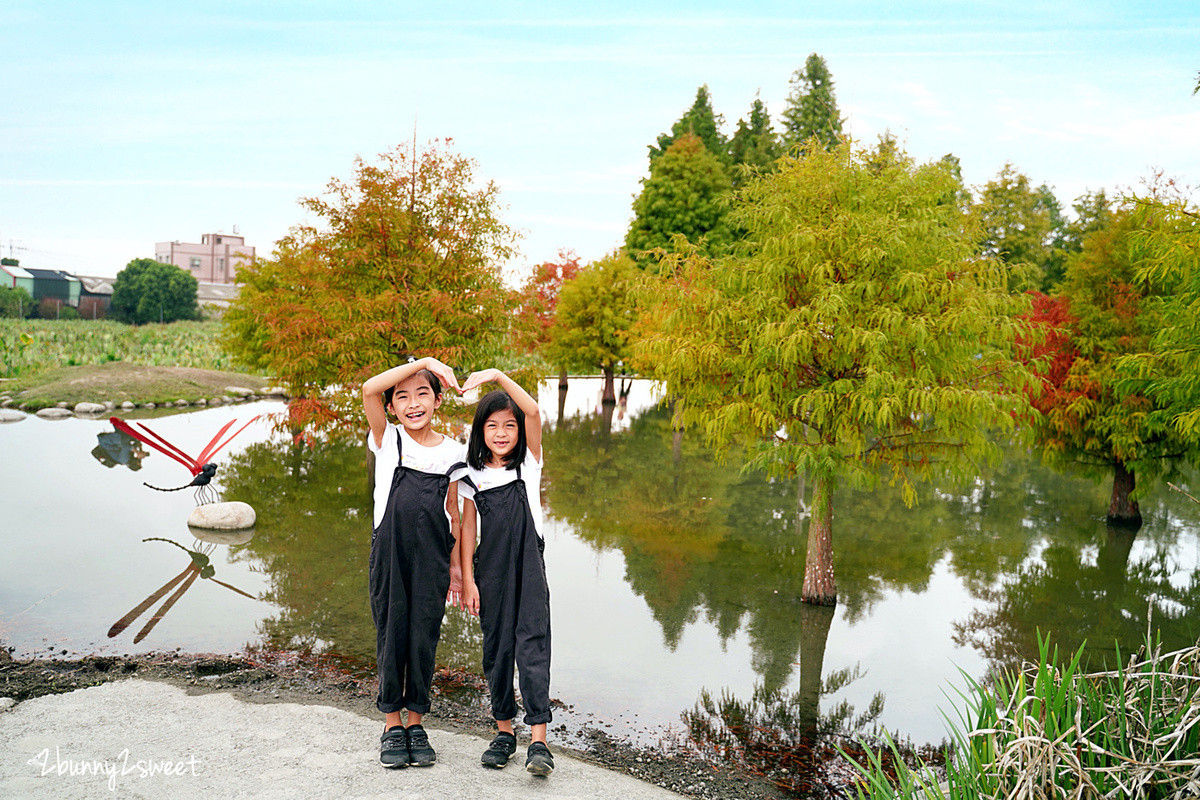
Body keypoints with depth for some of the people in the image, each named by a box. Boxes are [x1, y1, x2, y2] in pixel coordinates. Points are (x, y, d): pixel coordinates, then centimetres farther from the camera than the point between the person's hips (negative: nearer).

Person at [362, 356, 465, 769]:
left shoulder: (453, 452, 5)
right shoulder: (387, 440, 1)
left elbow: (453, 514, 11)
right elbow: (369, 390, -16)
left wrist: (455, 565, 9)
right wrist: (423, 361, -20)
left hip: (431, 558, 1)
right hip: (389, 553, -1)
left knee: (424, 637, 7)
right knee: (391, 635, 6)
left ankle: (416, 723, 23)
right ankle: (392, 725, 21)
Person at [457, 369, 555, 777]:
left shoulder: (529, 462, 0)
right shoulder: (473, 476, 5)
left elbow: (533, 411, -15)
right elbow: (467, 528, 6)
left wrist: (498, 375, -23)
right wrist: (467, 579, 1)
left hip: (529, 567, -2)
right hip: (490, 570, 2)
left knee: (532, 644, -10)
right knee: (497, 648, 8)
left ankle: (538, 742, -10)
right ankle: (504, 731, 23)